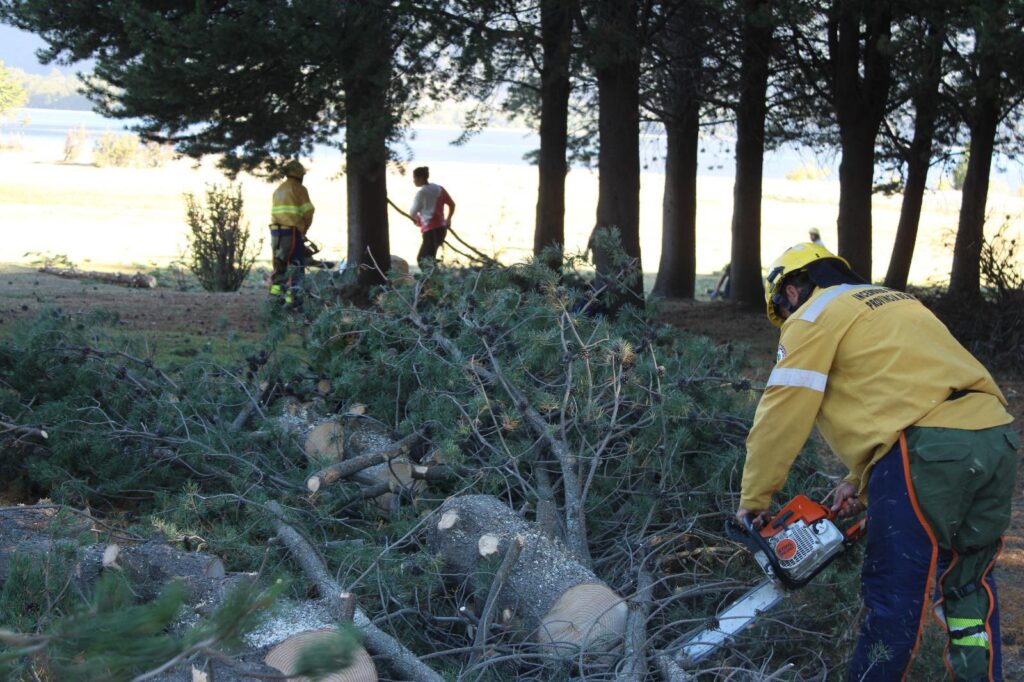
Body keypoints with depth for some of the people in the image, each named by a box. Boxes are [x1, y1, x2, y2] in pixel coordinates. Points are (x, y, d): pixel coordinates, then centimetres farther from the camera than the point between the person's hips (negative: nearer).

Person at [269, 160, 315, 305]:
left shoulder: (278, 190, 16)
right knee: (295, 265, -4)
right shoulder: (299, 189, -3)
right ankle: (292, 294, -10)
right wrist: (304, 230, 9)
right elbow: (308, 213, -7)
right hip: (292, 231, -6)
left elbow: (274, 212, 10)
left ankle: (276, 285, 12)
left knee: (280, 261, 19)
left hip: (275, 230, 6)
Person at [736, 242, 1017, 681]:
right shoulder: (894, 303, 32)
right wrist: (861, 482, 29)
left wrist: (753, 500, 10)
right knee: (970, 585, 21)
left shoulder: (814, 316, 9)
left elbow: (783, 414, 2)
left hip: (929, 451, -8)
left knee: (894, 593, 3)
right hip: (995, 438, 8)